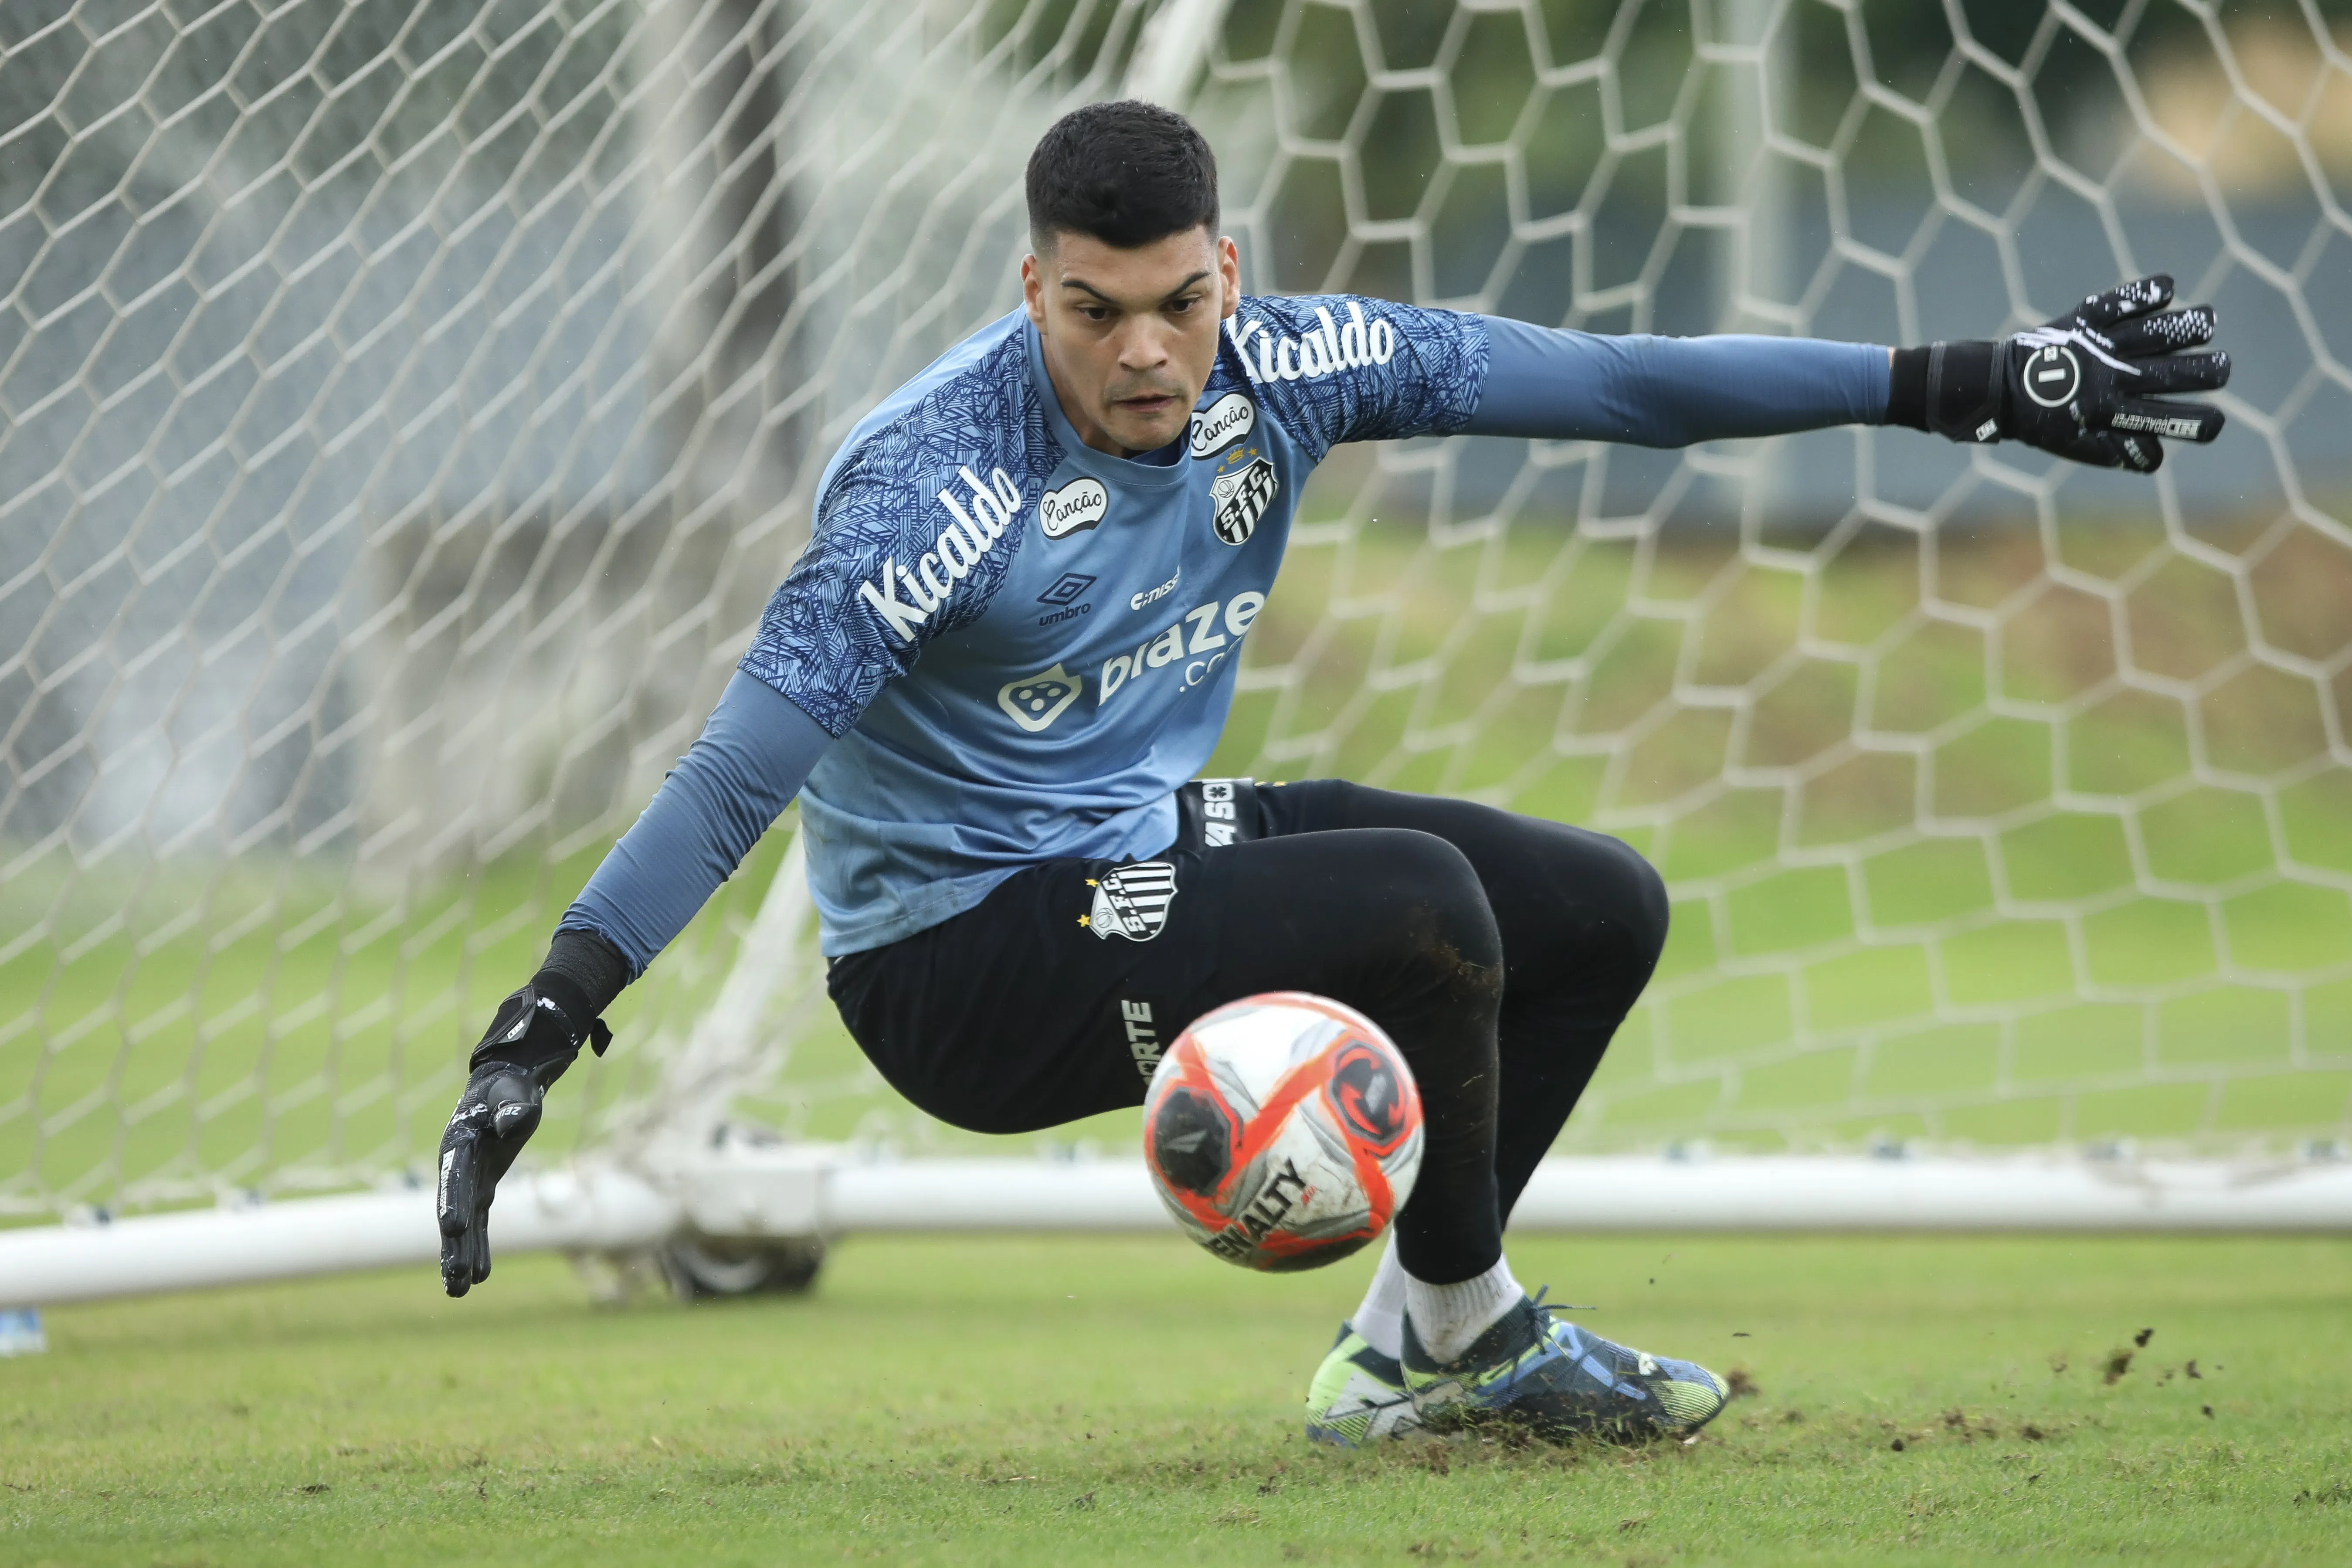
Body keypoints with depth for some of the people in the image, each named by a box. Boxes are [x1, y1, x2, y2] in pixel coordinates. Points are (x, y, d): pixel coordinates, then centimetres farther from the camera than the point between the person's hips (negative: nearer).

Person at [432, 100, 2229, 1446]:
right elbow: (749, 758, -32)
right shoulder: (940, 478, -27)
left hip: (1141, 844, 8)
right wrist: (548, 1019, -42)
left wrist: (1963, 385, -4)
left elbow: (1606, 383, -4)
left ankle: (1405, 1360, 16)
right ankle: (1467, 1324, -3)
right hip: (954, 959, -8)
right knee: (1419, 899, -27)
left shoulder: (1275, 371, -8)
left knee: (1599, 907, 8)